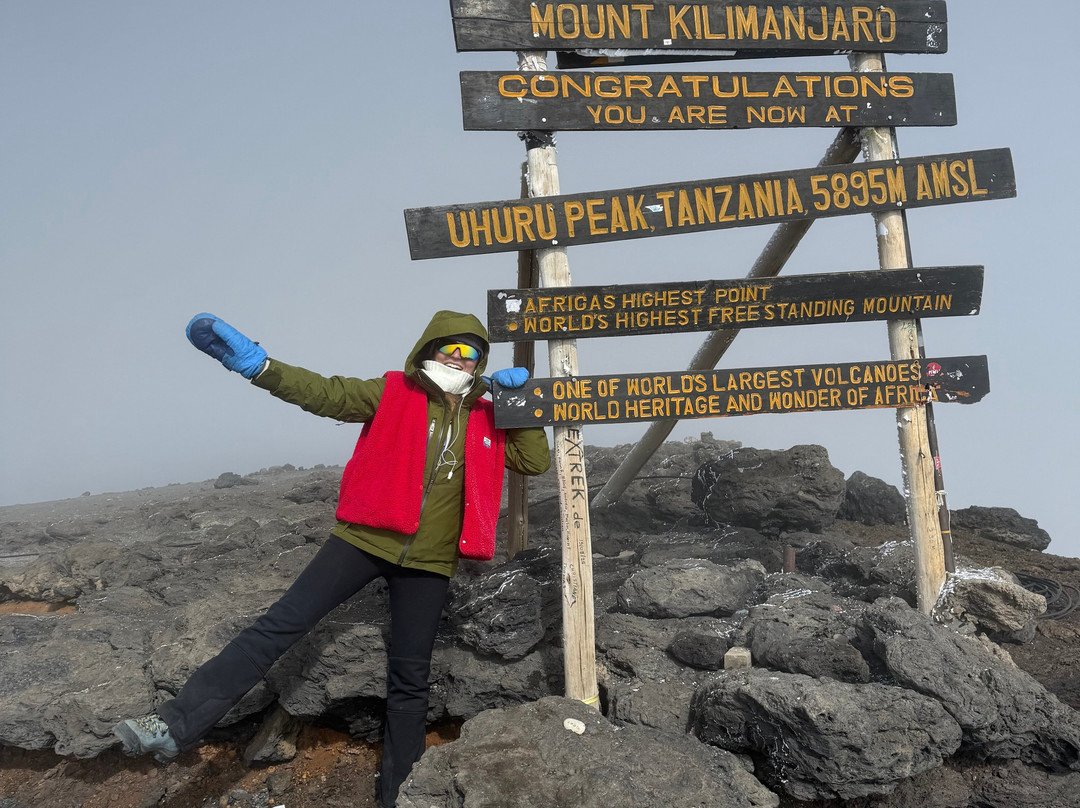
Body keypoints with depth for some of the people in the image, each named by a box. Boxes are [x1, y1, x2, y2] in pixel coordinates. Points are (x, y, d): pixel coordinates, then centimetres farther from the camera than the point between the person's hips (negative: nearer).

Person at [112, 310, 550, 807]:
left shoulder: (486, 419, 7)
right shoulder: (393, 393, -1)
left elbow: (534, 463, 4)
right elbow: (324, 393, -11)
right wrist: (255, 364, -24)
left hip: (427, 564, 2)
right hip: (364, 539, -2)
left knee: (409, 680, 10)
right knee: (280, 625, -10)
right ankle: (178, 725, -4)